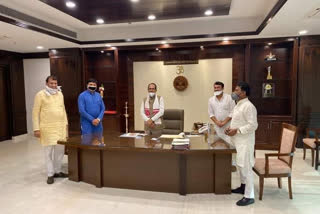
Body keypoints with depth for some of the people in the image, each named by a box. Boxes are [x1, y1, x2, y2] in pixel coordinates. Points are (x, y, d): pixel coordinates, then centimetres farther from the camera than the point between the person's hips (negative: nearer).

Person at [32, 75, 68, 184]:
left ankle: (57, 171, 25)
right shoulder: (40, 95, -5)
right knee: (49, 151, 1)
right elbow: (35, 112, -6)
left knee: (60, 149, 9)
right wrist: (36, 128, -10)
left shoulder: (60, 94, 11)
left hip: (60, 127, 5)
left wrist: (66, 123, 13)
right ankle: (50, 174, 14)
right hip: (47, 128, -5)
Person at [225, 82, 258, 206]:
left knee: (246, 167, -5)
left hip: (245, 142, -10)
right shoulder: (238, 105, 13)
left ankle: (249, 196, 4)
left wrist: (236, 131, -22)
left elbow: (253, 125, -23)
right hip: (238, 141, 10)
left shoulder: (248, 106, -18)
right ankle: (243, 187, 36)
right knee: (241, 165, 20)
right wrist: (230, 128, 5)